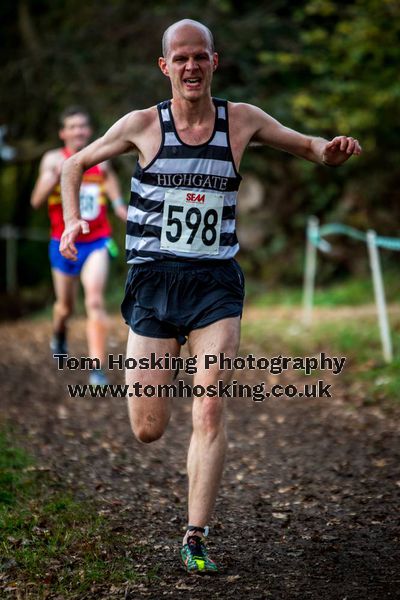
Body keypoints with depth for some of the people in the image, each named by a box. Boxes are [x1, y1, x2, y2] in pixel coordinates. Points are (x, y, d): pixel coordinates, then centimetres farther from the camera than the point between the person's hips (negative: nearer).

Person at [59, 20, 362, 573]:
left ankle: (195, 541, -8)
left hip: (215, 282, 0)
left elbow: (309, 147, 14)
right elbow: (76, 164, 16)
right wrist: (73, 220, 1)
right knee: (148, 431, -2)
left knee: (211, 412, -14)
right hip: (153, 280, 0)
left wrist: (333, 150, -9)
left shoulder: (242, 121, 4)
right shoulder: (143, 125, 2)